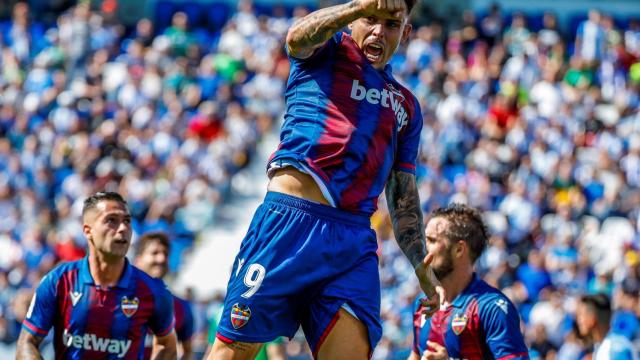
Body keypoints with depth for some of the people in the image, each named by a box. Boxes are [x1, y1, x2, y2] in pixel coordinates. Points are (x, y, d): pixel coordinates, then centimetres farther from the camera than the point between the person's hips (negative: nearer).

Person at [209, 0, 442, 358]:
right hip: (290, 220, -4)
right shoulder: (329, 49, 12)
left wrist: (422, 266, 13)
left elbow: (404, 198, 26)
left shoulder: (407, 106, 26)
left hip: (354, 242, 4)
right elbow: (297, 39, -14)